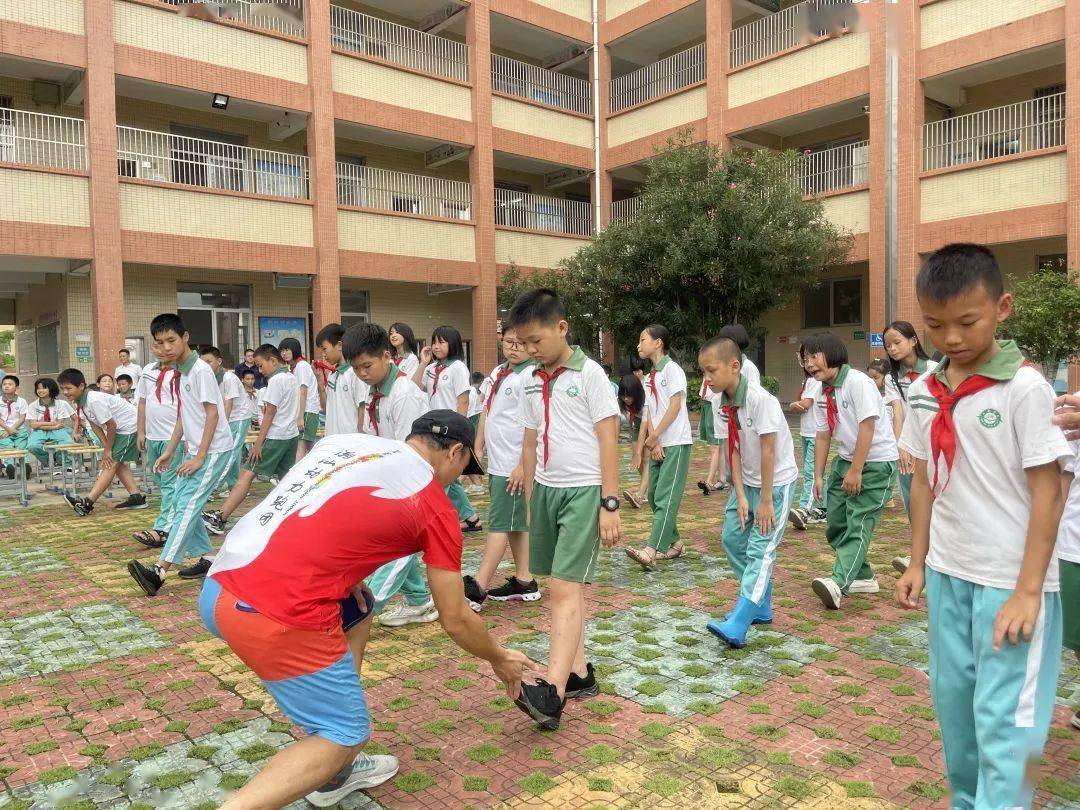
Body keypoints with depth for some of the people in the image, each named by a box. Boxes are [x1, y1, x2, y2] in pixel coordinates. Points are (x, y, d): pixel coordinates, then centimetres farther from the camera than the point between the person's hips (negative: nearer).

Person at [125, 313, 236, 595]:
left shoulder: (200, 370, -15)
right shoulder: (177, 373, 12)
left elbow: (212, 414, -18)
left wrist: (199, 457, -18)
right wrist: (169, 451, 17)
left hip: (214, 450, -9)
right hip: (194, 449, 9)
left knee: (187, 504, -14)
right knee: (180, 501, 10)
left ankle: (159, 570, -19)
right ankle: (205, 559, 19)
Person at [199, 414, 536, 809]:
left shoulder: (344, 440, 16)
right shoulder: (435, 504, 1)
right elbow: (455, 620, 7)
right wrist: (500, 659, 25)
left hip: (216, 585, 8)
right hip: (275, 617, -8)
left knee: (357, 611, 27)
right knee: (345, 735, 10)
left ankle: (333, 773, 29)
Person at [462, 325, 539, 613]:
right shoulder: (497, 373, 14)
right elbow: (487, 412, 22)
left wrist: (523, 465, -21)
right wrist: (478, 447, 18)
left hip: (513, 467, -9)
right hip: (496, 463, 9)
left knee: (500, 524, -5)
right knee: (516, 523, 14)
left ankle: (477, 589, -3)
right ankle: (523, 581, 23)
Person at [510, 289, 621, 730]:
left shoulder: (589, 374, -9)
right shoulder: (530, 380, 9)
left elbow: (608, 440, -10)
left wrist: (610, 503, -13)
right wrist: (529, 498, 15)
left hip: (584, 490, -6)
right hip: (546, 490, 6)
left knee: (565, 587, -12)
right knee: (561, 586, 10)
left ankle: (552, 692, -15)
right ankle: (579, 673, 21)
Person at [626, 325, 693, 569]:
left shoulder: (672, 369, -7)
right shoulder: (649, 378, 17)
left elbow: (675, 406, -14)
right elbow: (650, 413, 10)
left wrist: (654, 436, -13)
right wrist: (653, 443, -4)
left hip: (676, 443, -8)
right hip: (658, 445, 9)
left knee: (665, 498, -13)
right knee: (654, 496, 9)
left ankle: (650, 552, -20)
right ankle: (673, 542, 21)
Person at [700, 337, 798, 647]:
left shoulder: (759, 399, -25)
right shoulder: (726, 402, -2)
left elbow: (768, 451, -23)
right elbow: (734, 451, -1)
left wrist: (765, 500, -20)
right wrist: (740, 495, -8)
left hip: (776, 481, -8)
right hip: (747, 482, 8)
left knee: (760, 549, -11)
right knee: (733, 538, 10)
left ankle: (736, 626, -17)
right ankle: (760, 607, 25)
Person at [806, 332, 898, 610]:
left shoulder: (858, 382, -18)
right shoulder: (823, 394, 7)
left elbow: (867, 427, -22)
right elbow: (823, 435, 9)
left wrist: (855, 471, -21)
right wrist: (818, 476, 6)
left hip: (876, 462, -9)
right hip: (846, 460, 9)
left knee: (859, 523, -17)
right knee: (835, 524, 8)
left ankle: (839, 583, -29)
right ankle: (863, 577, 24)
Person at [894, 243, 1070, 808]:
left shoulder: (1025, 388, -13)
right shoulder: (924, 393, 3)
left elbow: (1047, 493, -12)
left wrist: (1027, 591, -14)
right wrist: (918, 563, 9)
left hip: (1008, 581, -5)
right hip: (947, 575, 6)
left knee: (1004, 719, -1)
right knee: (953, 701, 16)